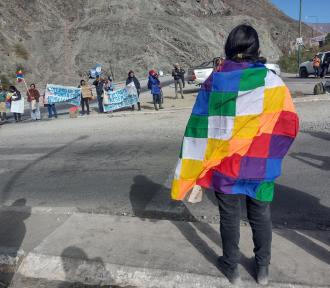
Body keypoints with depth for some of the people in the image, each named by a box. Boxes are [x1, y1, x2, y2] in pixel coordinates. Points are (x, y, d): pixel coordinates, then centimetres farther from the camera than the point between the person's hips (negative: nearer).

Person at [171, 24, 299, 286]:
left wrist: (193, 173, -1)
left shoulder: (214, 81, -6)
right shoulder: (270, 80, -8)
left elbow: (198, 128, -6)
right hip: (258, 167, 0)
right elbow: (289, 124, -8)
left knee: (229, 218, 16)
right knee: (260, 218, 19)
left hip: (224, 167, 0)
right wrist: (267, 151, 8)